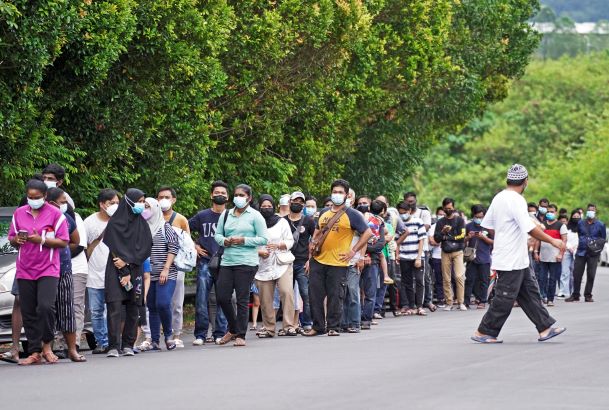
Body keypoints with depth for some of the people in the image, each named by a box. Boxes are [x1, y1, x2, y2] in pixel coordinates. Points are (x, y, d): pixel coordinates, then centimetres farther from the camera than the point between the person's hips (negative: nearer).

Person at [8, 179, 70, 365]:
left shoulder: (55, 214, -1)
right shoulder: (19, 213, 11)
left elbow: (63, 242, -4)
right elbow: (11, 239, 18)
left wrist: (41, 240, -17)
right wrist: (16, 240, -6)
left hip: (48, 269, -4)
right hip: (24, 271, 4)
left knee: (45, 306, -19)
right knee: (28, 313, 4)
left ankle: (47, 346, 0)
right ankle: (35, 352, 11)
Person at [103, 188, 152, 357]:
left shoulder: (142, 224, 11)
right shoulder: (115, 223, 0)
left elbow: (145, 249, 2)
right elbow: (115, 249, -6)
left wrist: (127, 262, -11)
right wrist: (124, 273, -11)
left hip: (135, 270, 4)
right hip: (116, 270, -4)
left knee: (133, 310, 1)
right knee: (114, 307, -13)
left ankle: (128, 345, 7)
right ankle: (114, 347, -15)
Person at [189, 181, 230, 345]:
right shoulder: (202, 216, 7)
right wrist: (194, 246, 4)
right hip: (205, 262, 0)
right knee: (202, 299, -3)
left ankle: (220, 333, 8)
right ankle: (200, 335, 1)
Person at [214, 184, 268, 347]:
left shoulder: (255, 216, 0)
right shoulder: (226, 214, 14)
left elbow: (263, 239, -4)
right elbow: (217, 234, 17)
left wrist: (243, 240, -14)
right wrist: (224, 241, -4)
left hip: (246, 263, -5)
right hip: (227, 261, 5)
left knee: (242, 299, -4)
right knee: (222, 297, 1)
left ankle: (240, 335, 4)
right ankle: (233, 329, 22)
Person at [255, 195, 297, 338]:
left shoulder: (282, 222, 8)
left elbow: (290, 241, 6)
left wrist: (278, 245, -12)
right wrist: (259, 252, -11)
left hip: (282, 263, -1)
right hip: (263, 265, 1)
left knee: (286, 292, -17)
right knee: (265, 298, 0)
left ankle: (289, 326, -15)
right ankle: (268, 328, 11)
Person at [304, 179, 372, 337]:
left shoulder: (351, 214, -2)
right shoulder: (324, 213, 15)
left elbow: (367, 233, -4)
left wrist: (353, 251, -8)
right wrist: (313, 243, 10)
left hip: (337, 263, -5)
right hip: (318, 260, 5)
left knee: (335, 296, -1)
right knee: (315, 294, 5)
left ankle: (333, 327, 9)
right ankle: (318, 326, 14)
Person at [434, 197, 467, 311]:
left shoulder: (459, 220, 6)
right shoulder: (440, 222, 13)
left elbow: (461, 236, -5)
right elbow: (436, 239, 6)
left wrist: (447, 237, -5)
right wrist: (443, 232, -12)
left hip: (457, 251, -3)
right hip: (445, 252, 3)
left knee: (459, 276, -14)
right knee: (446, 279, -1)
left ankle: (461, 302, -11)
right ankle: (449, 303, 2)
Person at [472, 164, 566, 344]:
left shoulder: (498, 198, 9)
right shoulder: (516, 200, -19)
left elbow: (487, 224, 15)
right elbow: (530, 228, -27)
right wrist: (552, 241, -20)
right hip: (511, 261, -10)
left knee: (529, 292, 11)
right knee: (505, 298, -3)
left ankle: (545, 328, 13)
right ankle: (483, 333, 3)